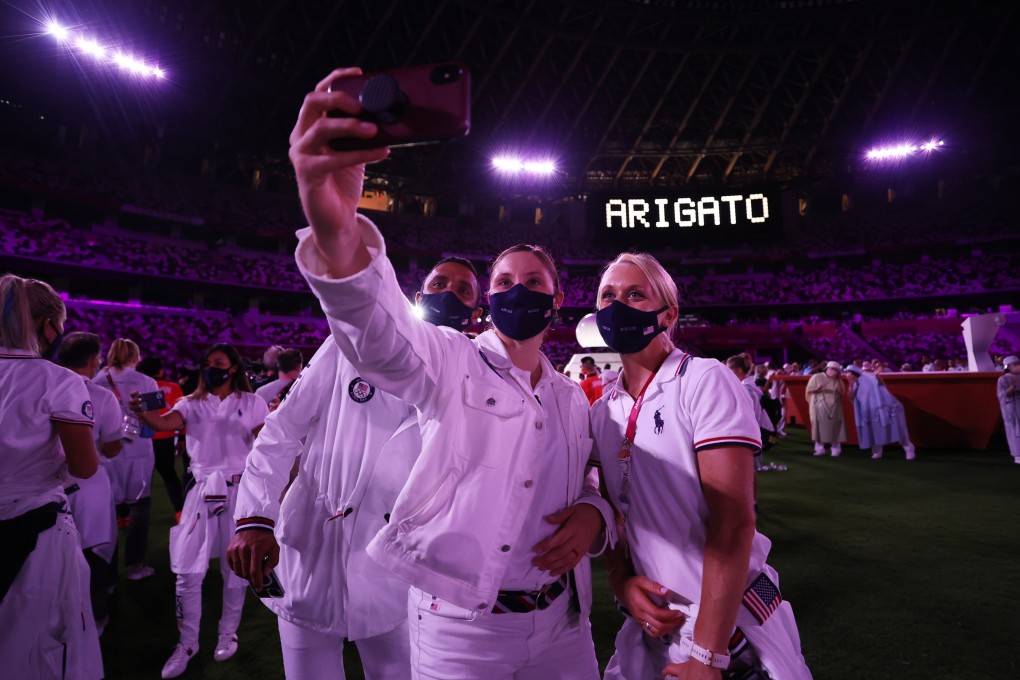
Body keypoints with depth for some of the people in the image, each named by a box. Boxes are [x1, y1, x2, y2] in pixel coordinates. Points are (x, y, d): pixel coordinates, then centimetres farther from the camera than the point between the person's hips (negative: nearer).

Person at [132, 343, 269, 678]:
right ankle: (187, 642, 23)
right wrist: (141, 411, -35)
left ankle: (228, 633, 29)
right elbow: (164, 423, -14)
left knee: (234, 567, 10)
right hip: (202, 489, 2)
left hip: (239, 489, -1)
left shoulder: (252, 403, 2)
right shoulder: (193, 403, 6)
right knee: (187, 570, 5)